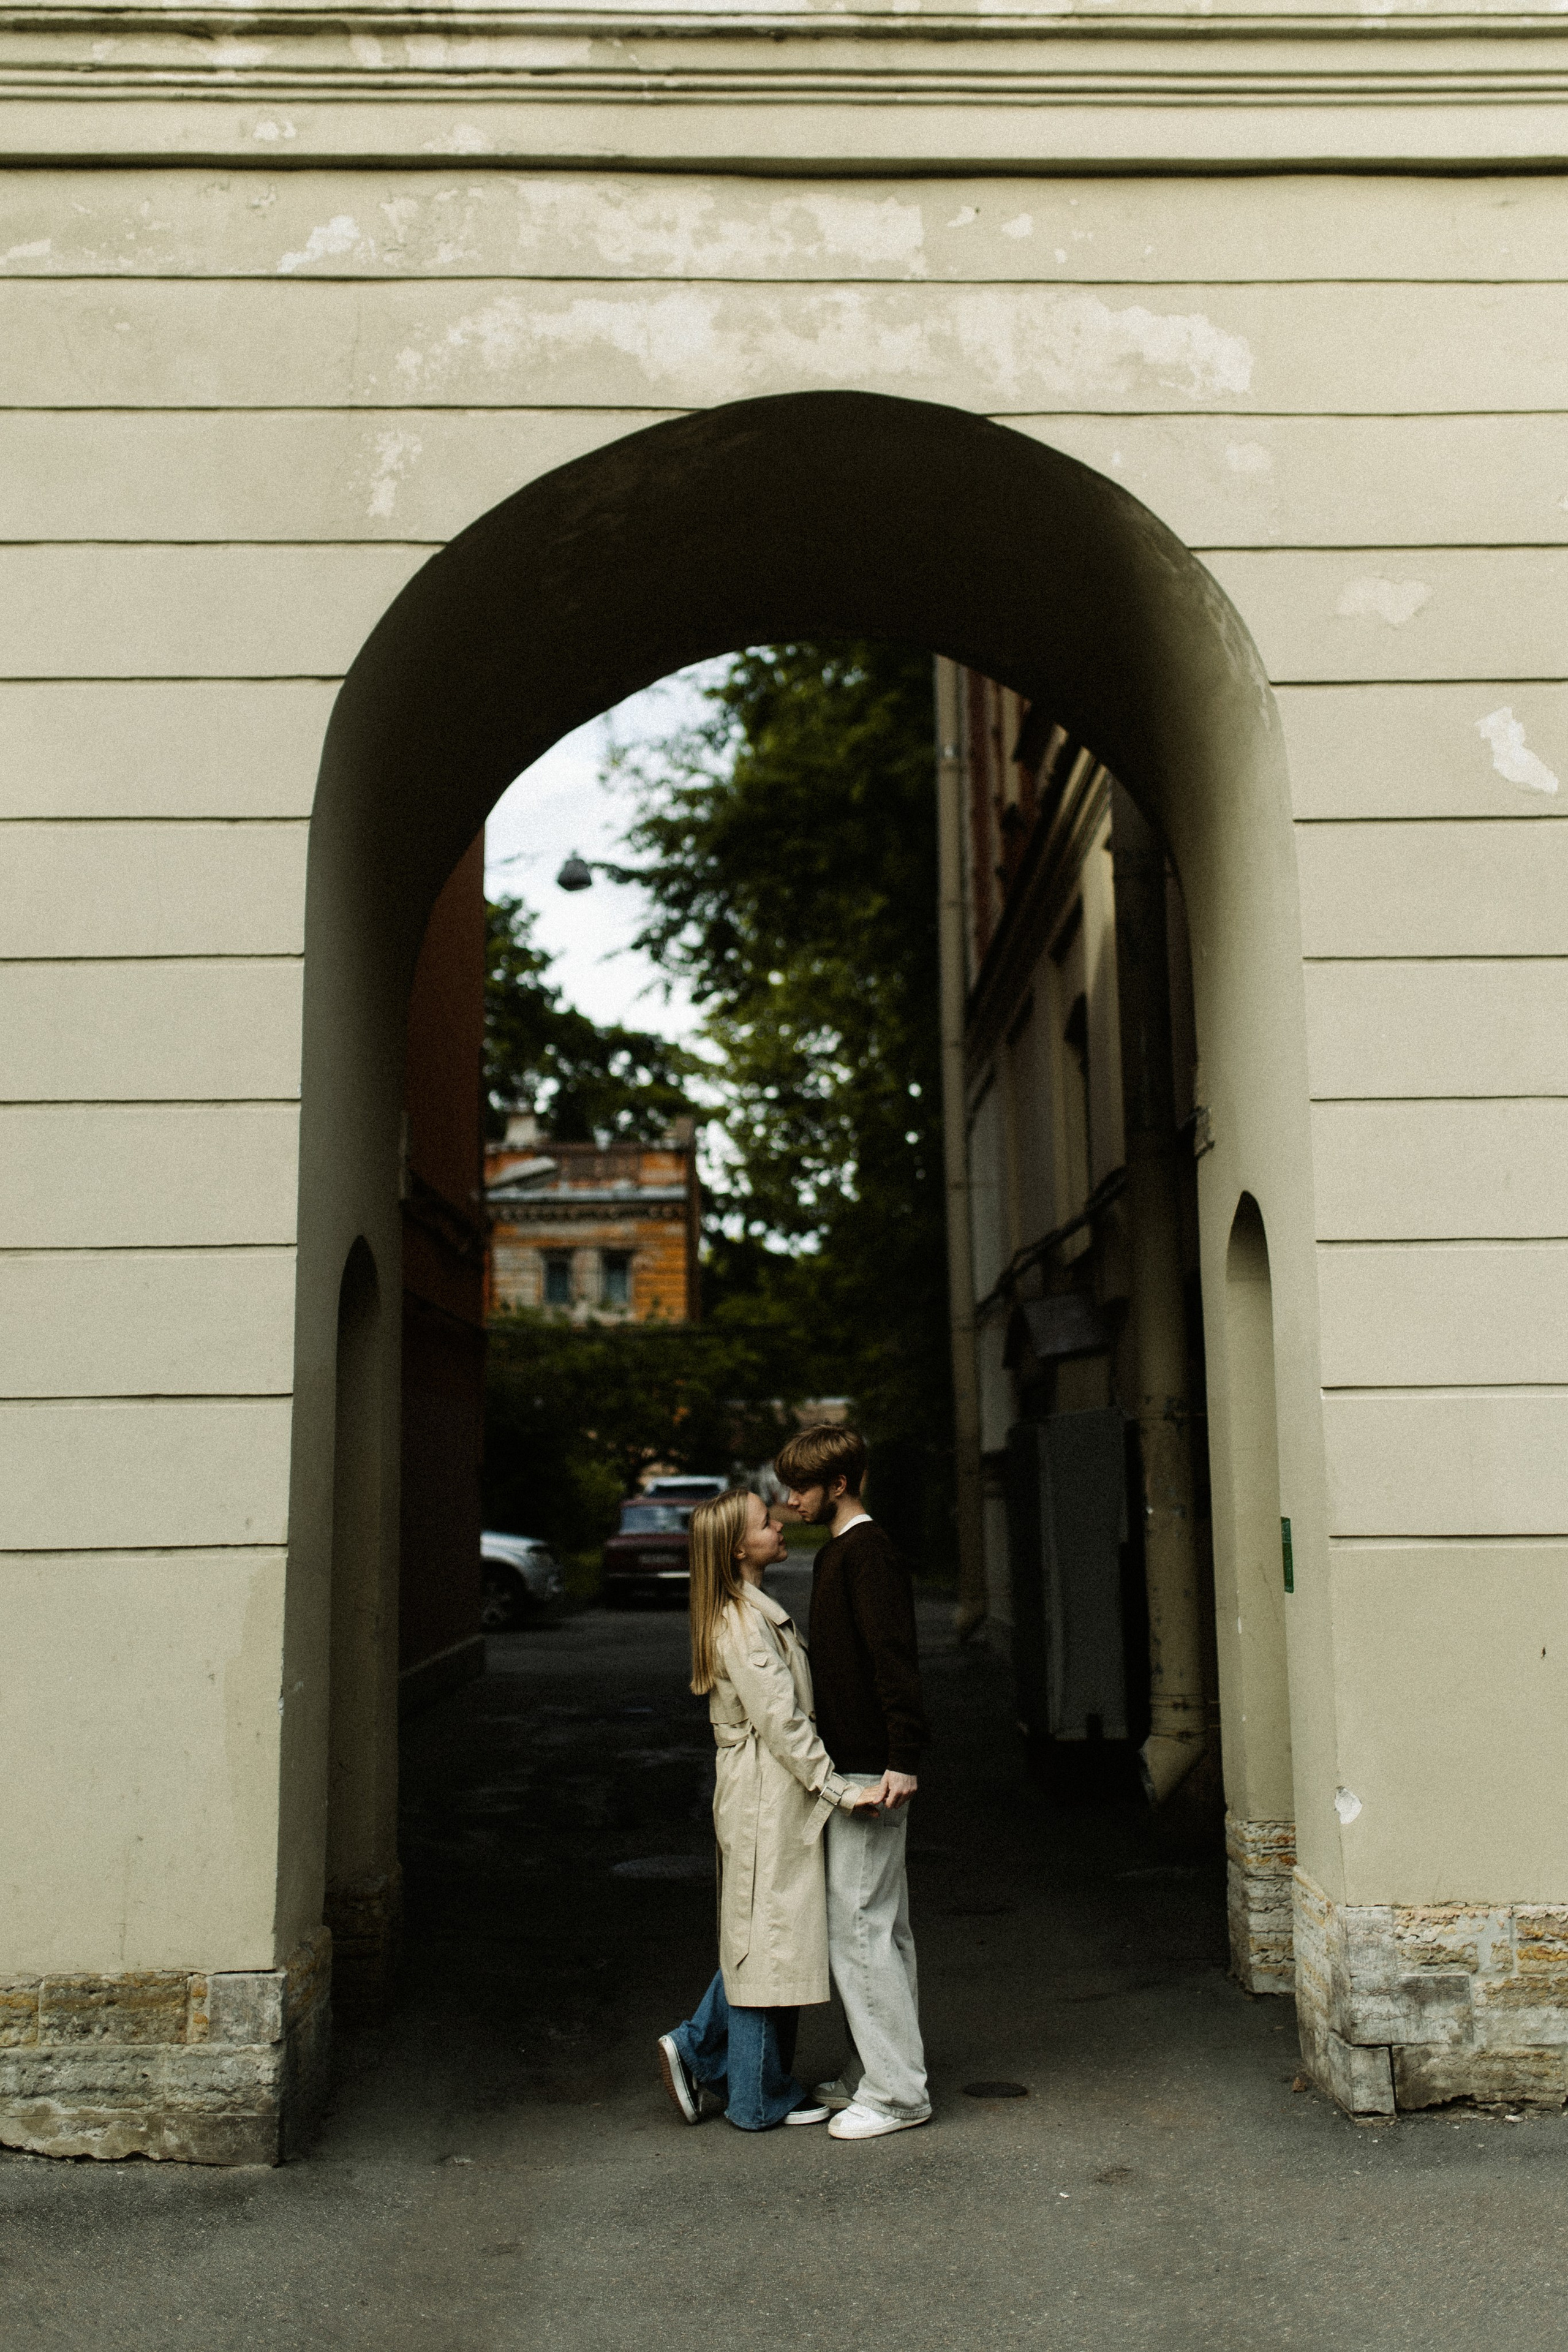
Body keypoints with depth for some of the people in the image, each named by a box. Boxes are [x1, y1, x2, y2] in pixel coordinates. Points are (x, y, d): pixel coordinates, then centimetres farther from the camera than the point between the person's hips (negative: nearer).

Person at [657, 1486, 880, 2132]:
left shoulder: (753, 1610, 13)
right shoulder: (742, 1621, -19)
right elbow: (782, 1721, -21)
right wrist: (838, 1788, -18)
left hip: (763, 1792, 10)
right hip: (767, 1794, -10)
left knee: (758, 1934, 17)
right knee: (771, 1938, 1)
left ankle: (699, 2051, 23)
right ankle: (760, 2099, 12)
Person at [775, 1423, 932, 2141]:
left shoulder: (867, 1555, -15)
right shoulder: (835, 1554, 16)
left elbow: (895, 1658, -23)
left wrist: (903, 1760, -29)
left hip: (870, 1770, -10)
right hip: (849, 1770, 10)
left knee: (859, 1926, -6)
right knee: (877, 1926, 15)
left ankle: (897, 2090, 2)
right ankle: (871, 2072, 24)